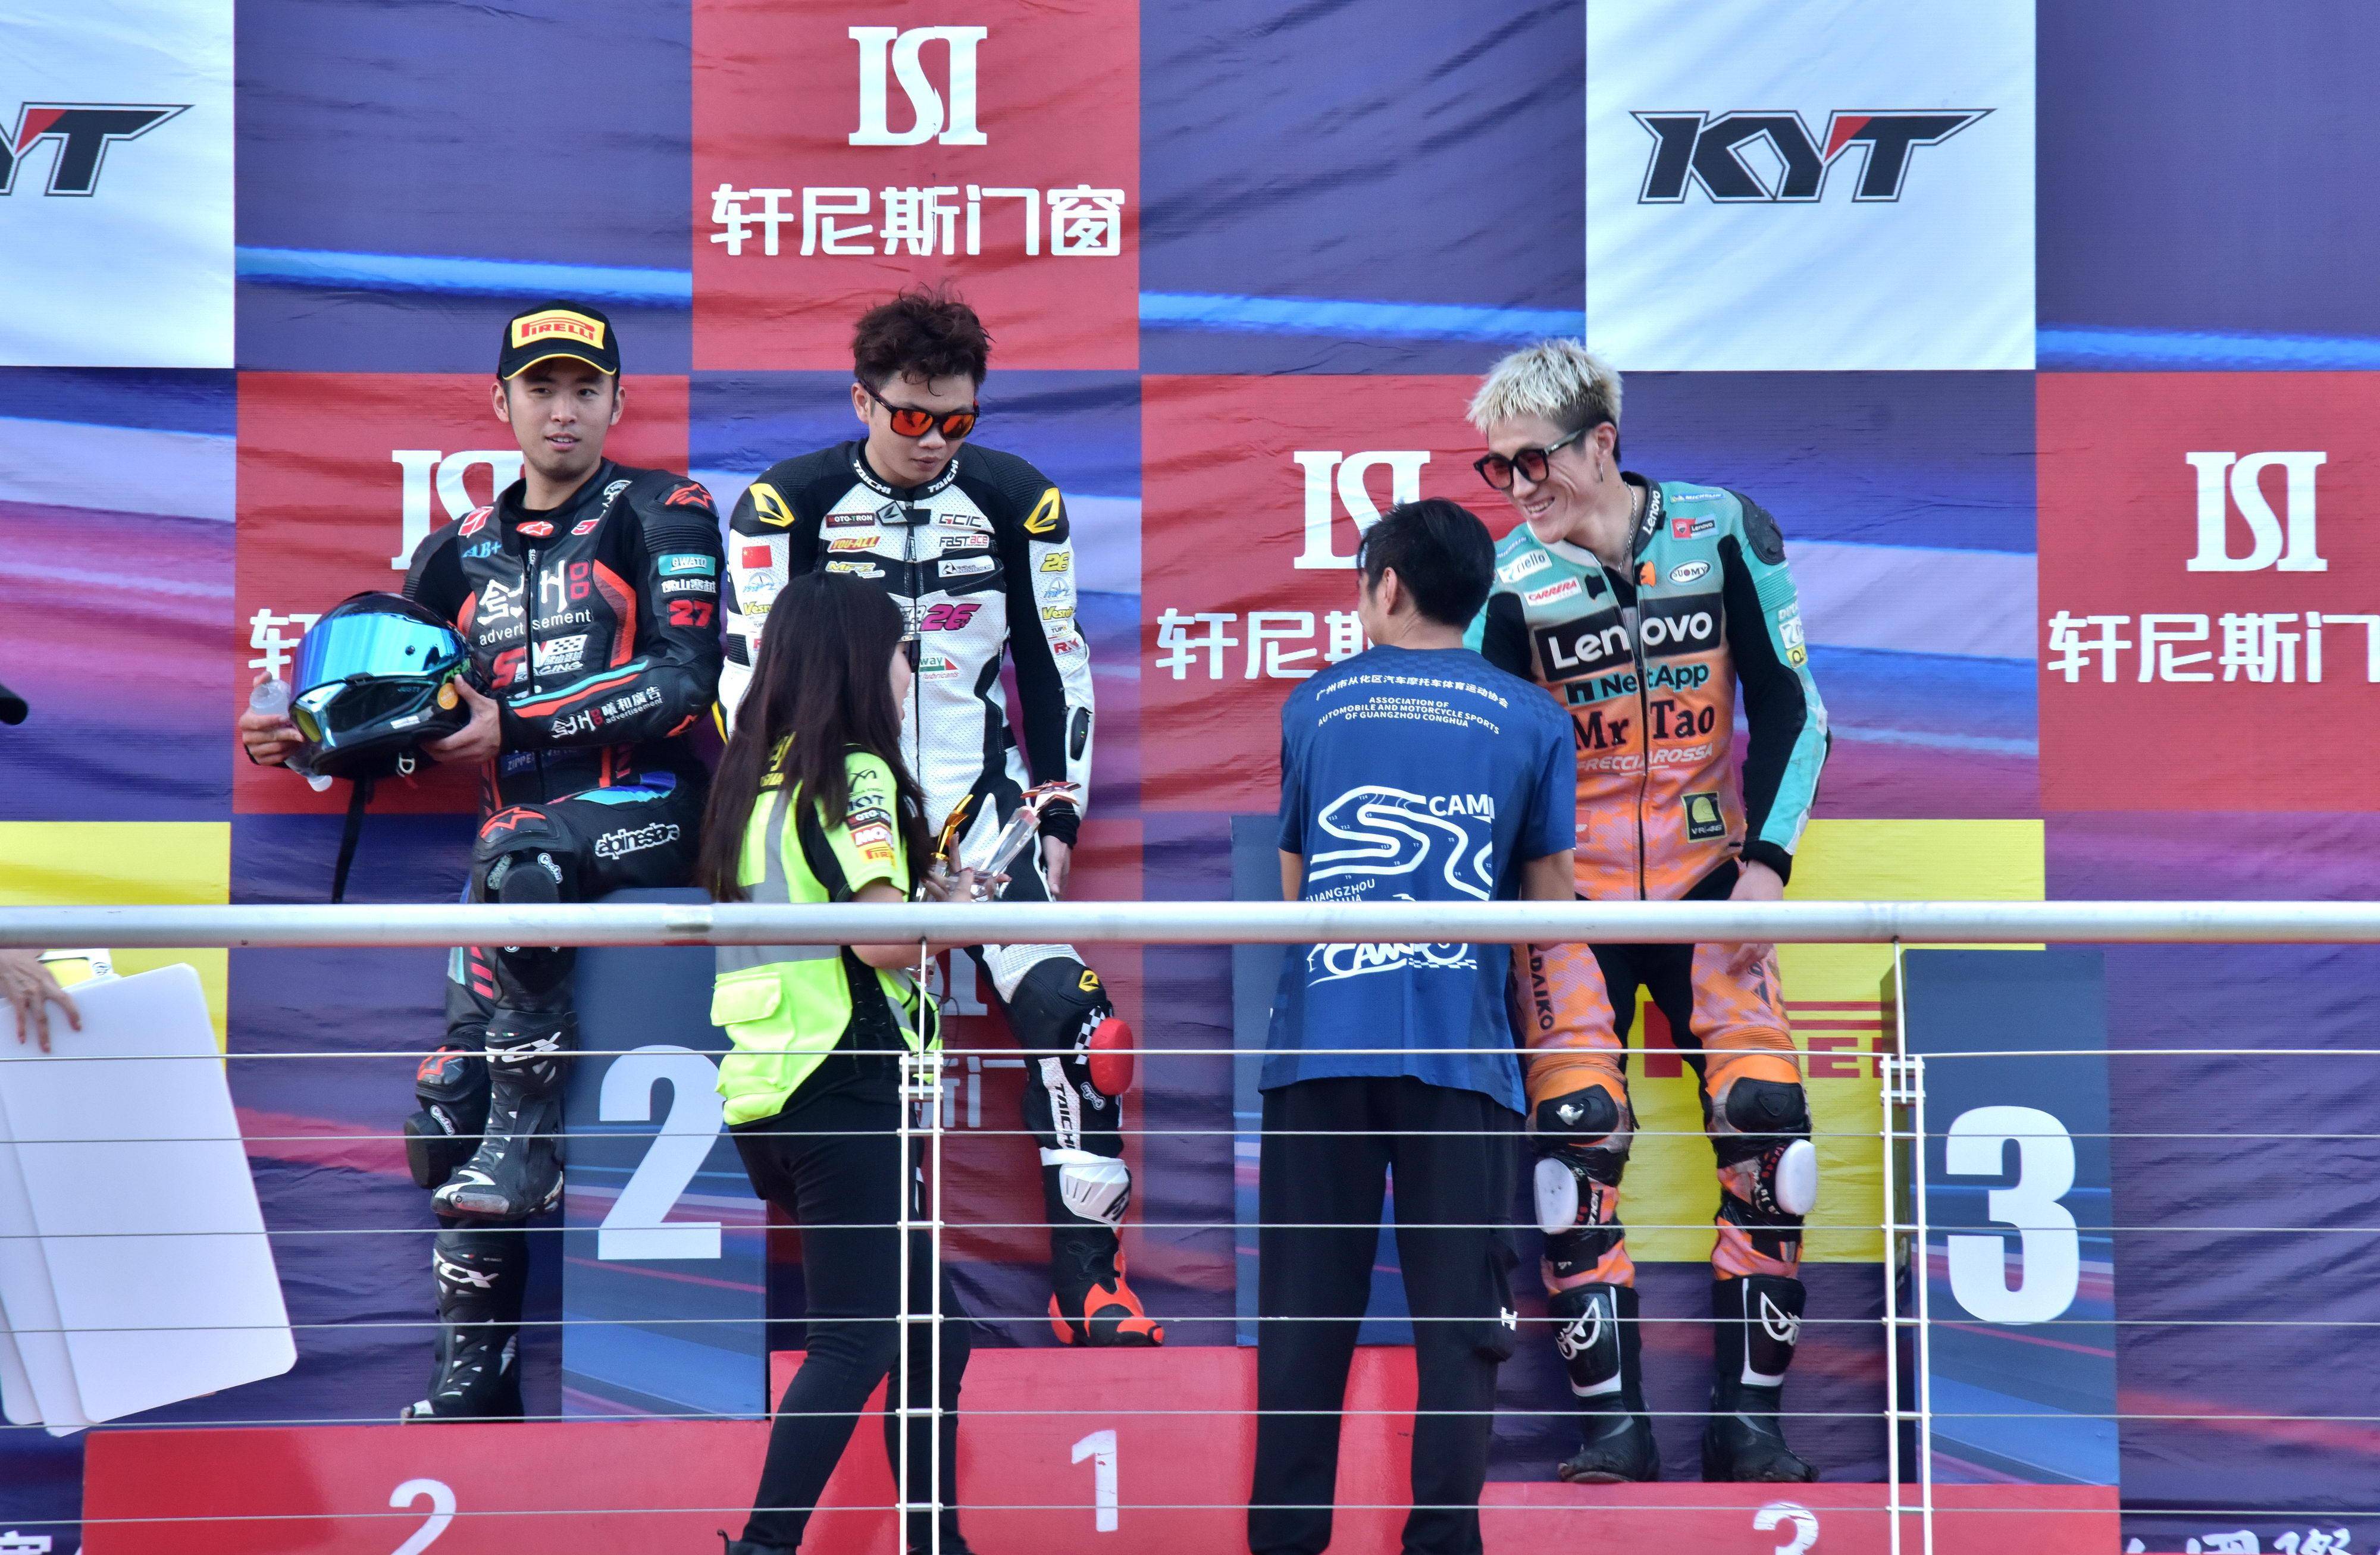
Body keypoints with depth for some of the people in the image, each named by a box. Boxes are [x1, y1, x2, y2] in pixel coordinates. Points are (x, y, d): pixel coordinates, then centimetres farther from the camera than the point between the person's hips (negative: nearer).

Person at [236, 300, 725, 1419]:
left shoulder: (663, 516, 2)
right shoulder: (463, 552, 18)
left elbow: (683, 679, -11)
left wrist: (515, 721, -16)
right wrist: (308, 736, -2)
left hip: (646, 813, -6)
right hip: (522, 830, 6)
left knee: (512, 871, -39)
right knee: (444, 1107, -2)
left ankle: (524, 1156, -32)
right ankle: (477, 1366, 8)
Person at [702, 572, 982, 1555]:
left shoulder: (756, 778, 16)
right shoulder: (854, 775, -9)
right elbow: (882, 936, -18)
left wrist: (923, 900, 20)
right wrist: (958, 912, 0)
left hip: (766, 1095, 9)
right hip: (844, 1088, -9)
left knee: (930, 1330, 15)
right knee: (854, 1344, -9)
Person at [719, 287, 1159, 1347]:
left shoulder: (1020, 505, 4)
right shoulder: (785, 507, -2)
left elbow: (1055, 671, 11)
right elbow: (750, 676, -2)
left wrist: (1057, 817, 6)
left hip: (978, 803, 2)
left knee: (1068, 1010, -13)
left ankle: (1088, 1278, -6)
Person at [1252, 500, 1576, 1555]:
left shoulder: (1312, 707, 10)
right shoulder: (1531, 721, 7)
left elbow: (1280, 886, 15)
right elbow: (1551, 904, 11)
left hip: (1319, 1044, 1)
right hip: (1461, 1051, -1)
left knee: (1305, 1311, 5)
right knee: (1459, 1316, 2)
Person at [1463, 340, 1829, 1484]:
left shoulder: (1725, 534, -5)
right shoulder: (1508, 584, -6)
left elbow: (1790, 709, 1)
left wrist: (1766, 861, -8)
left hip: (1707, 888, 1)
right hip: (1568, 897, -1)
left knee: (1767, 1124, -9)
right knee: (1577, 1138, -12)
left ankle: (1747, 1419, 0)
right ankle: (1611, 1421, -5)